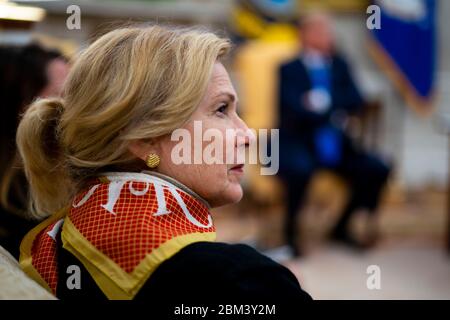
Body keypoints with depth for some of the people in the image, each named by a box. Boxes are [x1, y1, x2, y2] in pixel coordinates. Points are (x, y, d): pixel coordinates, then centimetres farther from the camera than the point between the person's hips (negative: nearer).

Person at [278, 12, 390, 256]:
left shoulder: (338, 65, 12)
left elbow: (356, 101, -2)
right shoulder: (289, 69, -4)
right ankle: (290, 233, -13)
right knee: (301, 170, -38)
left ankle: (342, 228, 6)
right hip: (294, 143, -6)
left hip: (331, 143, 6)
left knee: (377, 170, -12)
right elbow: (299, 111, -18)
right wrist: (337, 111, -14)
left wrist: (325, 101, -17)